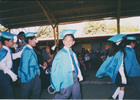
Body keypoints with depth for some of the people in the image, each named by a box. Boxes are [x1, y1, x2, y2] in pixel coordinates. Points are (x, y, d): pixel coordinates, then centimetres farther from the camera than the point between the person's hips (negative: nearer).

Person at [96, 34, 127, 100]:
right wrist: (123, 77, -19)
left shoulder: (113, 52, 2)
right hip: (120, 74, -8)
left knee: (120, 87, 21)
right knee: (122, 88, 7)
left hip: (116, 73, 8)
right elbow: (120, 67, -22)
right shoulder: (120, 53, -20)